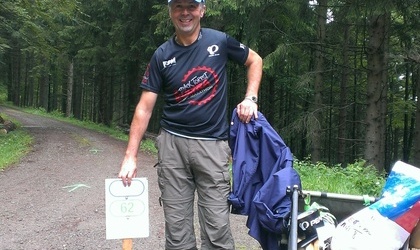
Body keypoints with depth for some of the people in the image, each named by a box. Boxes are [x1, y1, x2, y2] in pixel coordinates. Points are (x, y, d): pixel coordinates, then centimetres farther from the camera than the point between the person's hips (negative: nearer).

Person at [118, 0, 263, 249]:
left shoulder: (220, 41, 0)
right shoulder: (162, 55, 3)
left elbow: (255, 60, 16)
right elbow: (145, 108, 2)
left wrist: (250, 98, 1)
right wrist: (131, 156, -4)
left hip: (212, 144, -1)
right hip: (172, 144, 2)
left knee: (217, 229, -3)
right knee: (176, 228, 5)